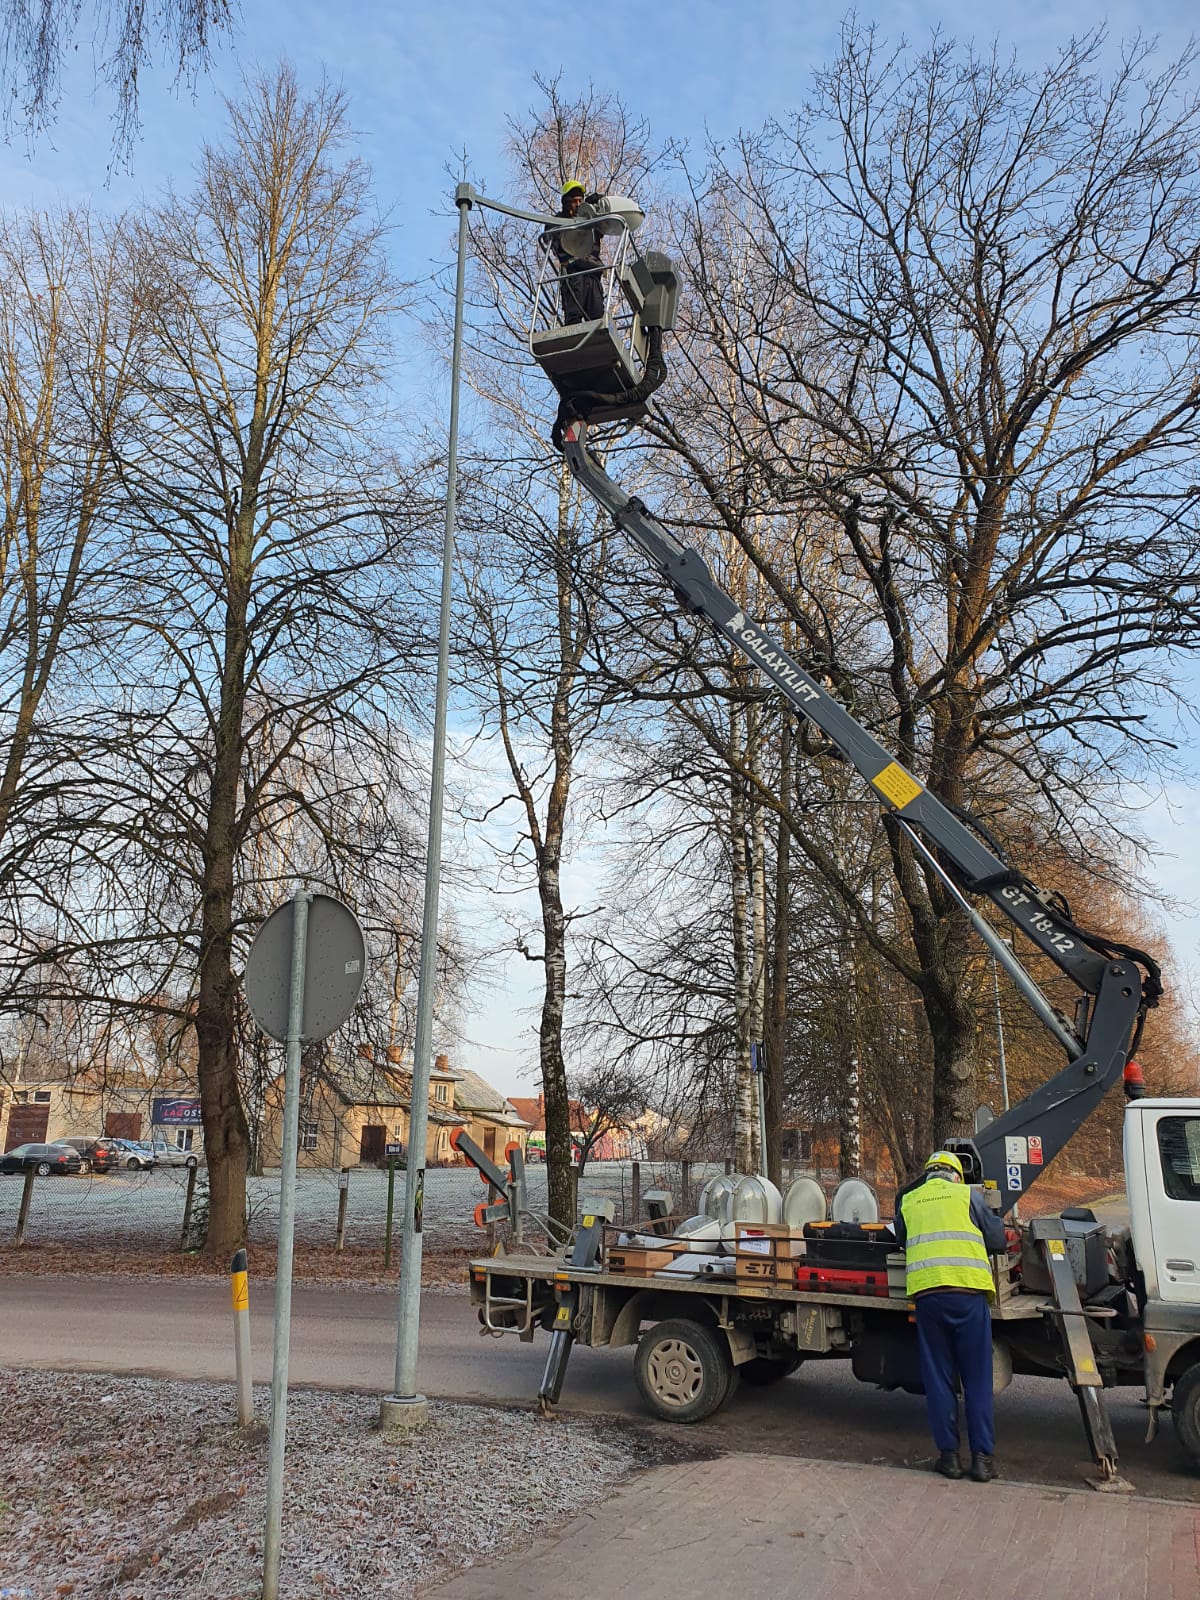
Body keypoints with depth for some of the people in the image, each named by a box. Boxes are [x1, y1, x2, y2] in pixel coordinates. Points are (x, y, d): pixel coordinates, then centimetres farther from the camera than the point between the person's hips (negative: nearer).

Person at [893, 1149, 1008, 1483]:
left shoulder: (907, 1201, 17)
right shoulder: (967, 1194, 11)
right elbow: (998, 1242, 14)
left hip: (926, 1292, 1)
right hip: (968, 1290, -1)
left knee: (938, 1377, 10)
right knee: (978, 1378, 7)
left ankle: (948, 1455, 12)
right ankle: (982, 1457, 8)